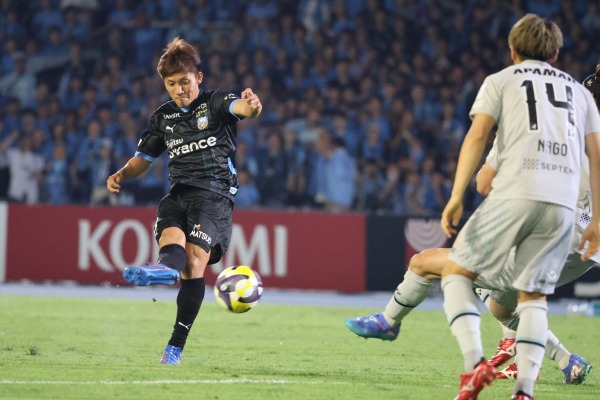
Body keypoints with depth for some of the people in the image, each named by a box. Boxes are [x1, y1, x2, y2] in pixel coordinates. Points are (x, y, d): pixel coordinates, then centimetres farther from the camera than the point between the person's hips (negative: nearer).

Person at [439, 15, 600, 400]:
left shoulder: (500, 81, 17)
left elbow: (477, 136, 3)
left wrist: (457, 197, -1)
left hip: (515, 193, -3)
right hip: (564, 203, 3)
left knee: (457, 271, 9)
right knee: (534, 295, 11)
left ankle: (475, 362, -11)